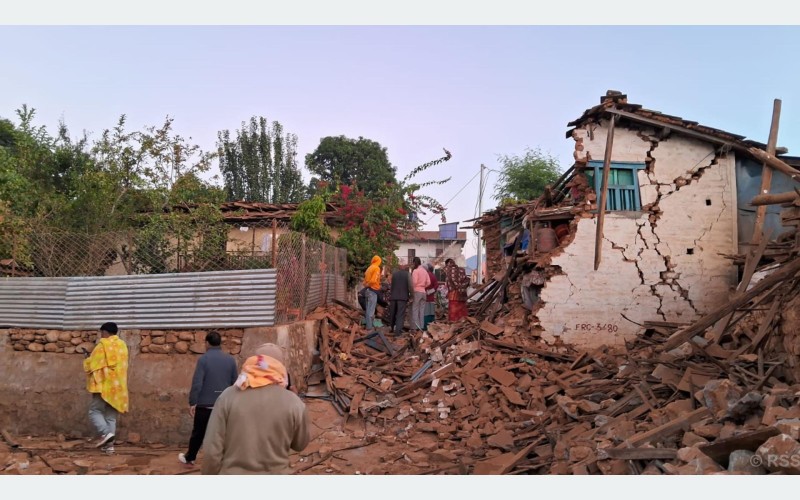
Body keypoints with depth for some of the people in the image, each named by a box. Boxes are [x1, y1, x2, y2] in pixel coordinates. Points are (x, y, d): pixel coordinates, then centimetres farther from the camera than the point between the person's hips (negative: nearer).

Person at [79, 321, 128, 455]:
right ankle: (109, 444, 5)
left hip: (104, 386, -6)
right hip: (118, 387, 6)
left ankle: (106, 433, -18)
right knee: (111, 416, 9)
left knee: (94, 411, 2)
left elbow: (91, 365, -6)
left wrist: (87, 357, 15)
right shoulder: (122, 345, 12)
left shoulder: (102, 346, -8)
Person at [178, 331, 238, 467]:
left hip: (205, 404, -2)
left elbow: (197, 383, -13)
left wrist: (192, 402, -5)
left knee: (198, 433, 16)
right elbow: (235, 383, 7)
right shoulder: (230, 359, 2)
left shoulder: (203, 359, -9)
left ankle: (189, 458, 35)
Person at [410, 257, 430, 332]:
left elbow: (414, 281, -16)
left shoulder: (415, 270, -7)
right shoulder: (425, 271, 12)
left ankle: (415, 326, -7)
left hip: (416, 291, -6)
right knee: (422, 310, 9)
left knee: (415, 309, -3)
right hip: (423, 292, 6)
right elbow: (428, 282, 9)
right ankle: (421, 326, 10)